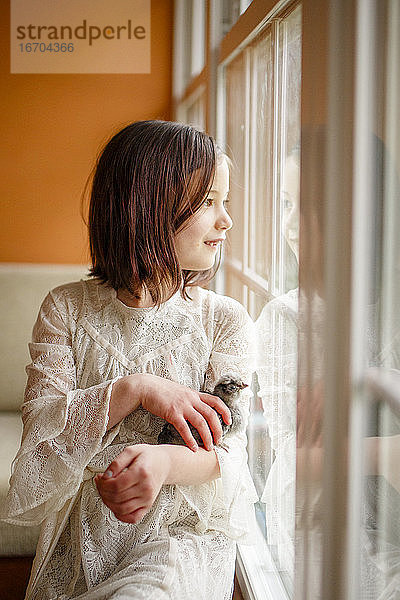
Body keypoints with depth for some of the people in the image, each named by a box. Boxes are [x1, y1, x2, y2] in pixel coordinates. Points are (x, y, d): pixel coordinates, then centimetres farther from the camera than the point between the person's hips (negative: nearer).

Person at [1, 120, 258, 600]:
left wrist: (167, 462, -32)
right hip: (80, 541, 2)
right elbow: (40, 427, -7)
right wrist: (135, 390, -20)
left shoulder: (225, 320, 1)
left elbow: (227, 448, -9)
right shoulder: (66, 309, 3)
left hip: (184, 536, -1)